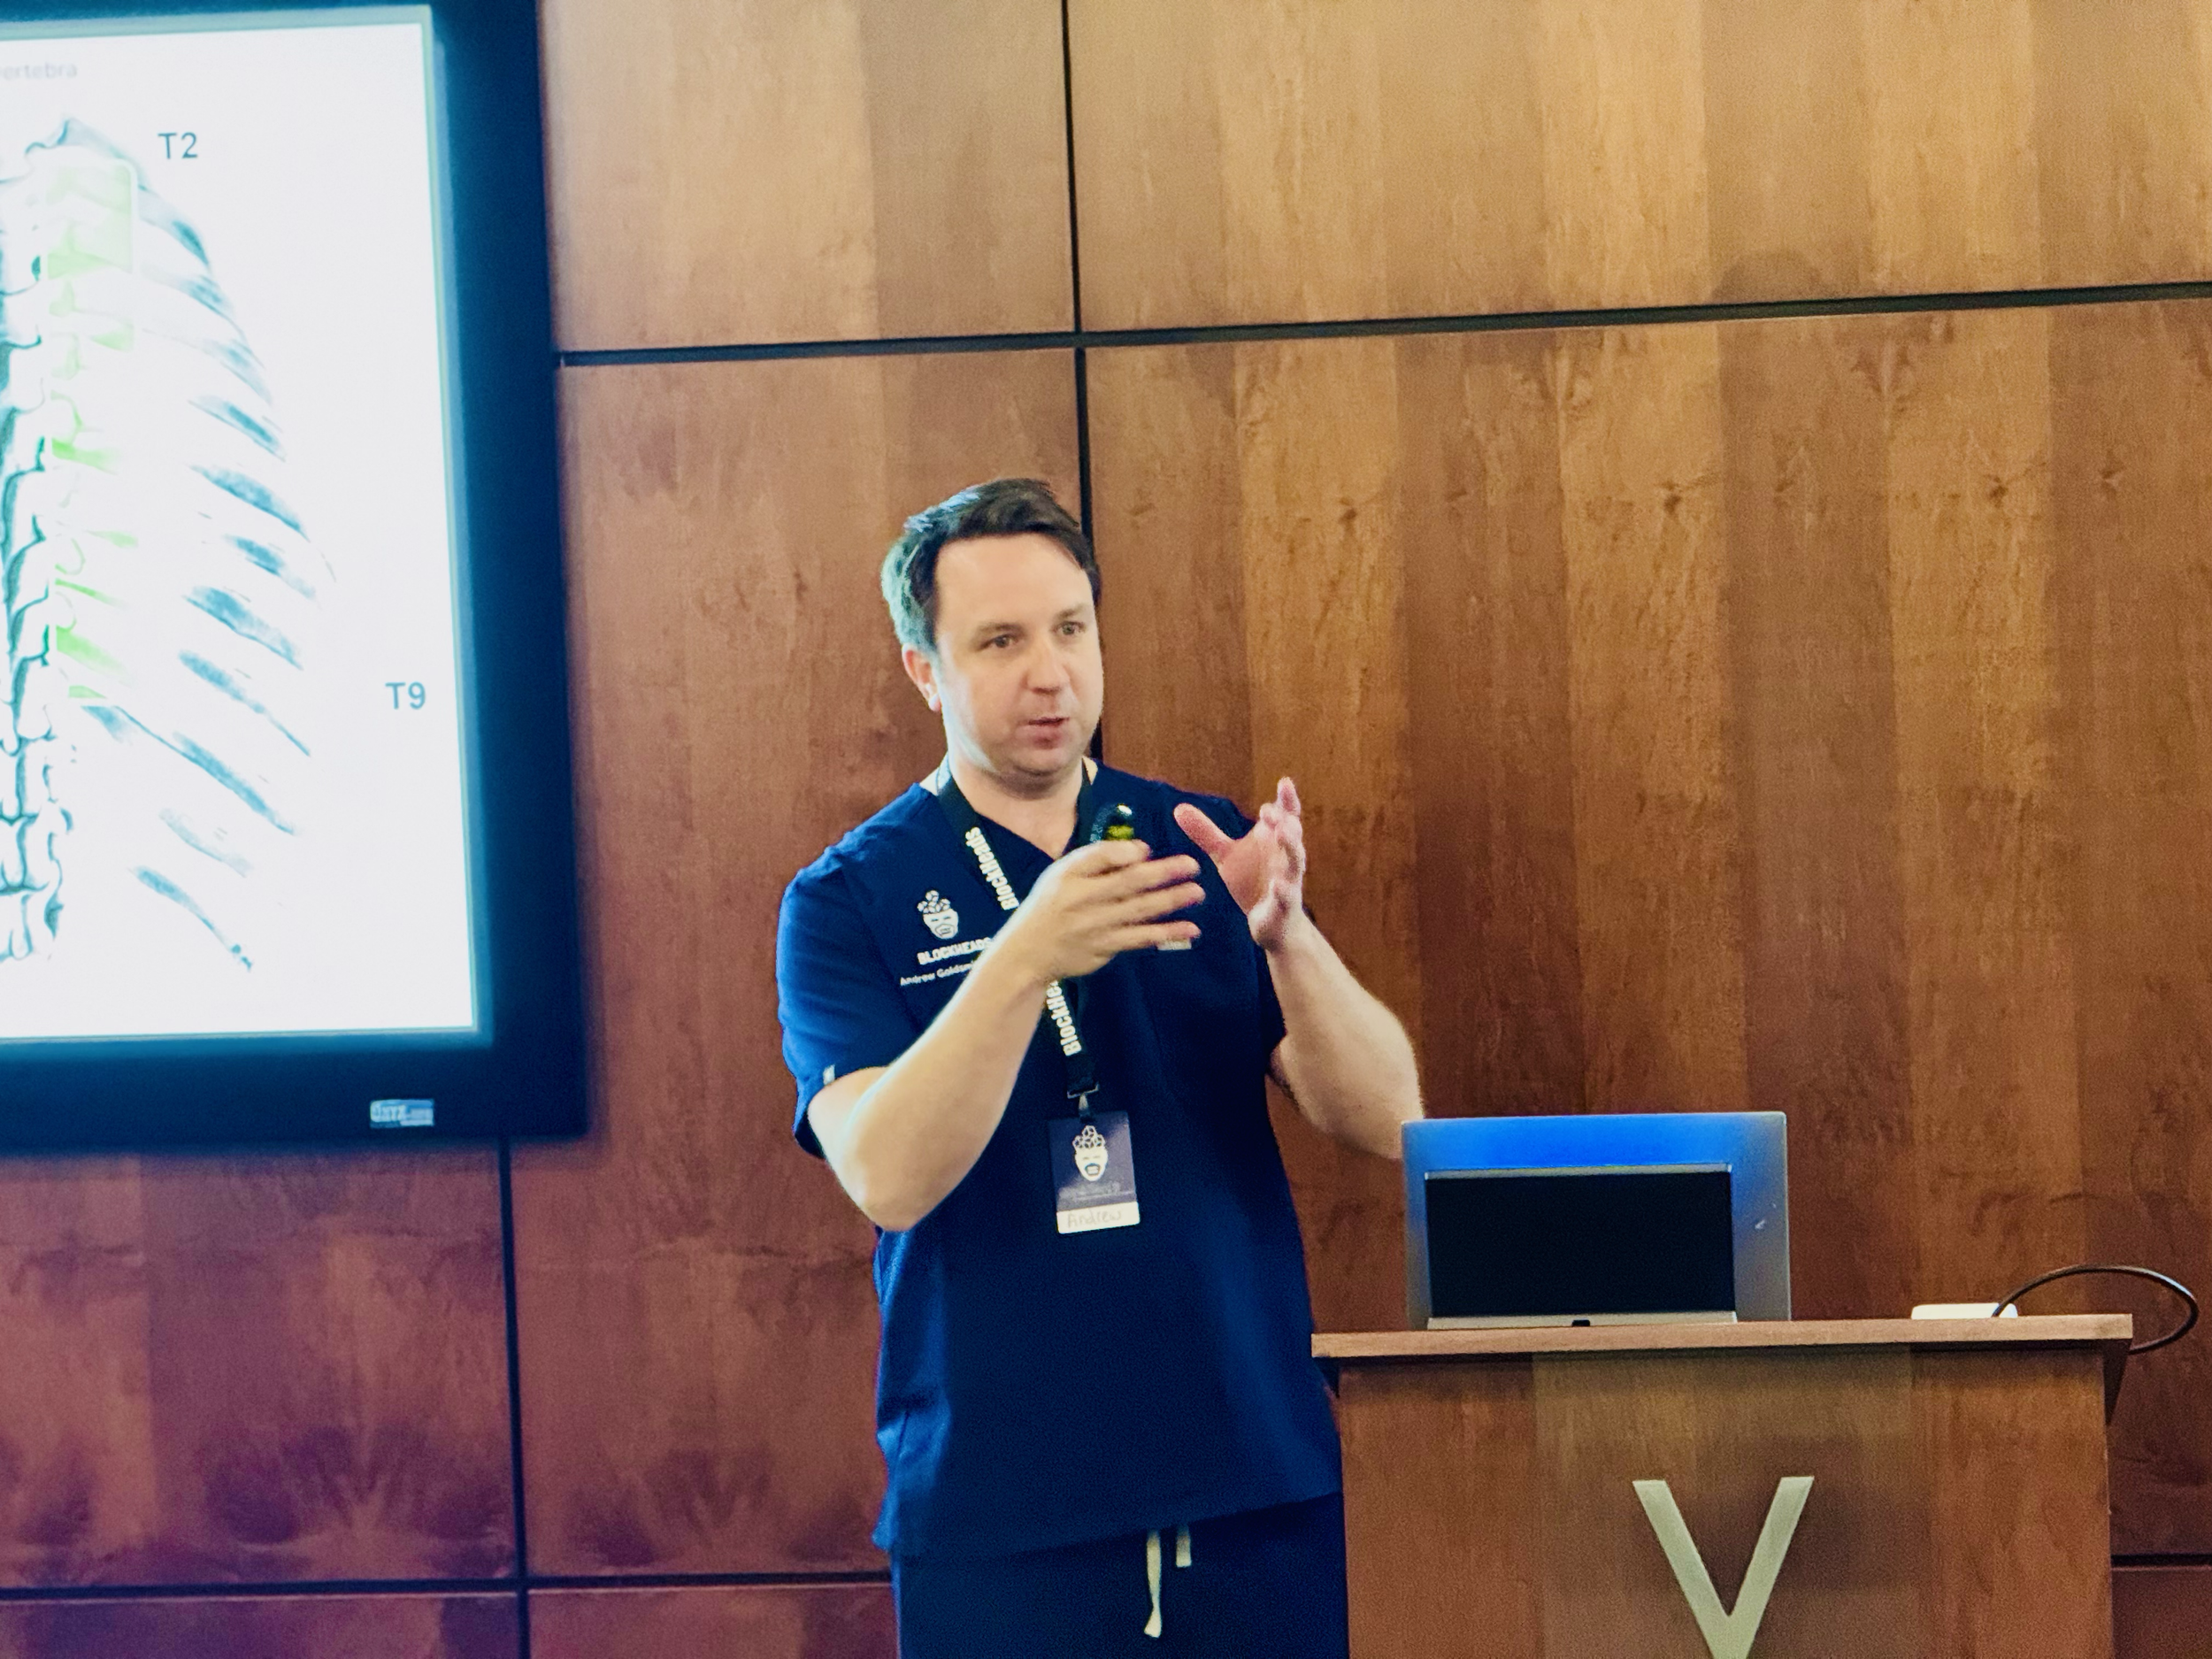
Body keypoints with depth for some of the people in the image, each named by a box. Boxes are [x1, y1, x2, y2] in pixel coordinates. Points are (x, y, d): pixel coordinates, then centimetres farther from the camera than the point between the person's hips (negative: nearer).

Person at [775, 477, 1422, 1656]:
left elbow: (1384, 1117, -1)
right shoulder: (848, 901, 0)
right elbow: (887, 1177, -15)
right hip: (994, 1511, -2)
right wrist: (1025, 959, -28)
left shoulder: (1206, 851, 7)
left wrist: (1285, 933, -19)